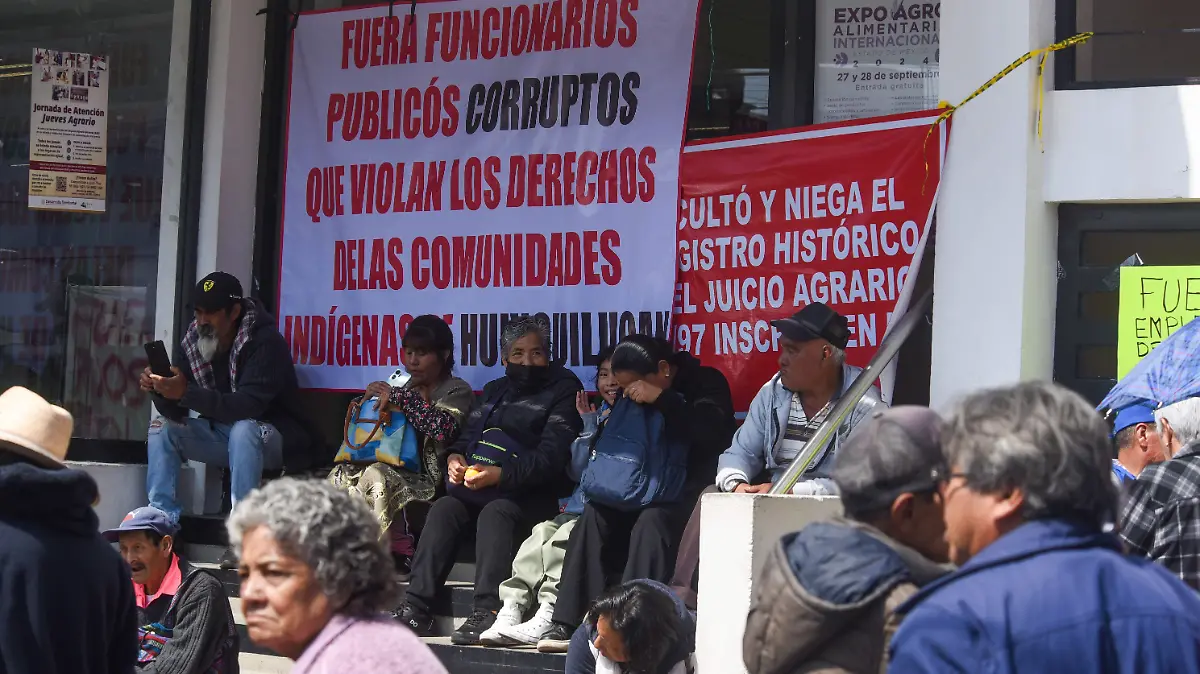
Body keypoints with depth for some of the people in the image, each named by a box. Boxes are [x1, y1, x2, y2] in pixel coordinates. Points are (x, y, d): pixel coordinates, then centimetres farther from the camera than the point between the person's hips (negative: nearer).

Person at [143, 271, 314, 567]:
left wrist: (186, 393, -41)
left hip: (271, 437, -7)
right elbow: (175, 413, -2)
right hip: (222, 436, 7)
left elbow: (249, 406, -34)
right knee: (161, 429, -6)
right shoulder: (193, 341, -2)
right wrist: (161, 390, -26)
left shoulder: (265, 342, -21)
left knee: (243, 429, -37)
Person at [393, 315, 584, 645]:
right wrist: (454, 458, -4)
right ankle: (416, 608, -29)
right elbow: (468, 436, 22)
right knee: (443, 509, -21)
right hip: (478, 491, 6)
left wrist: (500, 475, -24)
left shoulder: (562, 392, 1)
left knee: (495, 513, -34)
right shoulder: (494, 391, 23)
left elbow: (550, 458, -11)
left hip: (532, 496, -6)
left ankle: (486, 612, -44)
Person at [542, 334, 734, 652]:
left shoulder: (705, 383, -4)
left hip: (691, 492, -6)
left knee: (652, 520, -34)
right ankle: (568, 622, -27)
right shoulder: (630, 399, 13)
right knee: (594, 515, -20)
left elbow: (714, 434, -23)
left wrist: (662, 400, -26)